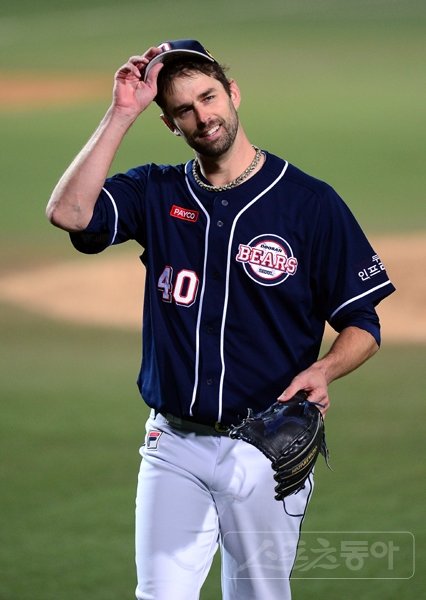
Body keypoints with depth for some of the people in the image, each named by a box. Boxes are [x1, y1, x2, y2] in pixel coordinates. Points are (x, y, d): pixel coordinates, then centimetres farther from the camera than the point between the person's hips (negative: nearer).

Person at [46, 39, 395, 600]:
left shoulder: (311, 201, -2)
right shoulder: (156, 193, 5)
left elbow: (363, 325, 0)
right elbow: (69, 212, -14)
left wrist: (321, 370, -21)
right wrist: (122, 112, -12)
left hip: (267, 447, -1)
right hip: (173, 444, 2)